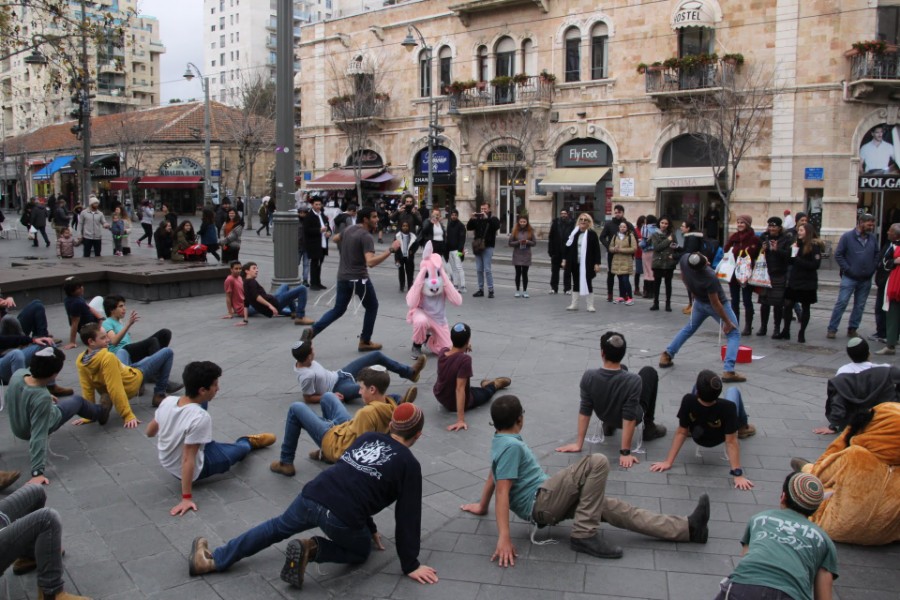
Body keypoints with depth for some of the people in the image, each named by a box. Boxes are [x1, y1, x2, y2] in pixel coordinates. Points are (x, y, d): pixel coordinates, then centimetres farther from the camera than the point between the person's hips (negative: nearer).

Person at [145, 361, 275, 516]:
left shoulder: (167, 401, -16)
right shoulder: (200, 418, -35)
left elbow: (150, 432, -1)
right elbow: (188, 460, -32)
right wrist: (186, 498, -26)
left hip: (166, 462, 6)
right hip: (192, 471, -6)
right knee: (242, 448, 16)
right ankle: (248, 442, 52)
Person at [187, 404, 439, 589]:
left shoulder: (367, 437, 22)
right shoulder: (409, 465, 4)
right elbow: (407, 516, 4)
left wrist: (369, 527, 39)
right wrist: (410, 565, 12)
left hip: (311, 496, 5)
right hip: (341, 517, -5)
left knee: (277, 527, 31)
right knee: (361, 551, 26)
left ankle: (212, 560, 25)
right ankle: (312, 549, 2)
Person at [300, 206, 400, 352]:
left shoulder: (348, 230, 9)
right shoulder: (366, 237, -18)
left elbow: (336, 239, 30)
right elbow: (370, 262, -30)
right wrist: (391, 250, -30)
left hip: (343, 277, 7)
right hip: (359, 278, -7)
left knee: (338, 309, 15)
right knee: (372, 307, 14)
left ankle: (312, 331, -3)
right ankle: (365, 342, 18)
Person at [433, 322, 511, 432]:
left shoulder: (442, 352, -15)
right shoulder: (465, 359, -33)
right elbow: (460, 389, -35)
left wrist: (463, 350, -2)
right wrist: (461, 420, -35)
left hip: (440, 397, 5)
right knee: (487, 391, 23)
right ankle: (494, 384, 53)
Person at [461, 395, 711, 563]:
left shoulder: (501, 441, 13)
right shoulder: (511, 445, -18)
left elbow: (492, 476, 23)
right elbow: (503, 490, -24)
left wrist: (482, 506, 33)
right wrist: (504, 538, -29)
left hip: (548, 499, 10)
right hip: (540, 503, -10)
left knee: (616, 508, 3)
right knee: (597, 463, -24)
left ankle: (689, 528, 2)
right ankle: (584, 534, -16)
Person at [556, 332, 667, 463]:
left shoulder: (589, 377, -28)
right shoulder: (633, 380, -35)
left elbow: (584, 412, -19)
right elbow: (629, 419, -31)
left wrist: (578, 444, -10)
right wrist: (625, 453, -23)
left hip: (604, 416, 3)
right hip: (629, 417, -3)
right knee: (649, 372, 16)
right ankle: (649, 427, 22)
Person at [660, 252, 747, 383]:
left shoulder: (684, 260, -26)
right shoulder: (710, 277, -39)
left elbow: (683, 277, -2)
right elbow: (715, 303, -28)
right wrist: (727, 322, -15)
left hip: (700, 302, 6)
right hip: (717, 305, -6)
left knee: (689, 329, 27)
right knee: (734, 335, 5)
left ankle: (666, 355, 28)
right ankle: (729, 371, -10)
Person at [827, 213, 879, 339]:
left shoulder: (872, 239, 6)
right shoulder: (847, 237, -7)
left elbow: (877, 255, 17)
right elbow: (838, 255, -7)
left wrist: (872, 269, 4)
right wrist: (848, 269, -11)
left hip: (866, 280, 5)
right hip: (849, 278, -5)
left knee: (860, 306, 9)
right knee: (841, 303, -7)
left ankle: (852, 329, 19)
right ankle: (832, 329, -2)